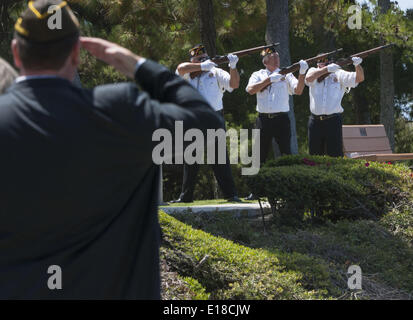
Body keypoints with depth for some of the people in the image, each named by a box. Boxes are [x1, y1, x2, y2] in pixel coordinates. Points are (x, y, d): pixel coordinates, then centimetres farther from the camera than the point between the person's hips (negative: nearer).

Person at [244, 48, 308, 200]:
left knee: (287, 154, -3)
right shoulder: (258, 75, 10)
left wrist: (302, 74, -20)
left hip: (281, 119, -1)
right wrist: (269, 80, -14)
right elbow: (250, 90, -8)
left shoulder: (286, 75, 8)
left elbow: (298, 90, -5)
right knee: (260, 155, 5)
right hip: (264, 119, 1)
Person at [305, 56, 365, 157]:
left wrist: (357, 65, -26)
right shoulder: (314, 72, 9)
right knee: (314, 154, 7)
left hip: (333, 121, -2)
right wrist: (327, 69, -26)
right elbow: (308, 78, -15)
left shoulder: (339, 75, 5)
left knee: (335, 155, -4)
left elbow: (359, 78, -5)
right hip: (315, 121, 2)